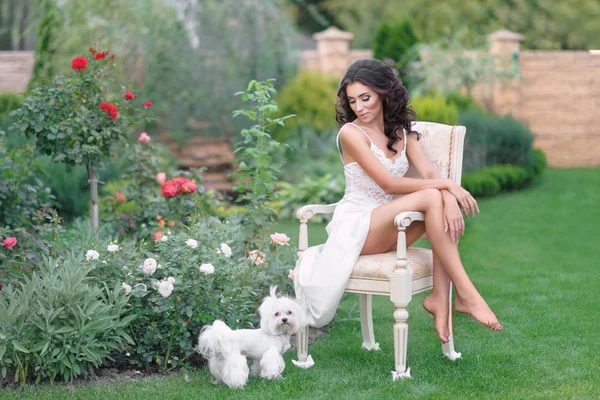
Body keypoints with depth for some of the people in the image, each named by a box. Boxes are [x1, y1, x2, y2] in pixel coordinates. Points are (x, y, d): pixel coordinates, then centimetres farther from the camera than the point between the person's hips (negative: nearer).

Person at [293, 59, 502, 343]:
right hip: (356, 227, -6)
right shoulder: (351, 133, -9)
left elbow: (430, 174, -4)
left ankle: (440, 297, -24)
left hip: (388, 227, 6)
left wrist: (450, 198, -26)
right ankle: (466, 295, -28)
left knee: (449, 205, -22)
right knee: (431, 198, -28)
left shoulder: (402, 131, 11)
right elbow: (389, 184, -17)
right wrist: (447, 186, -20)